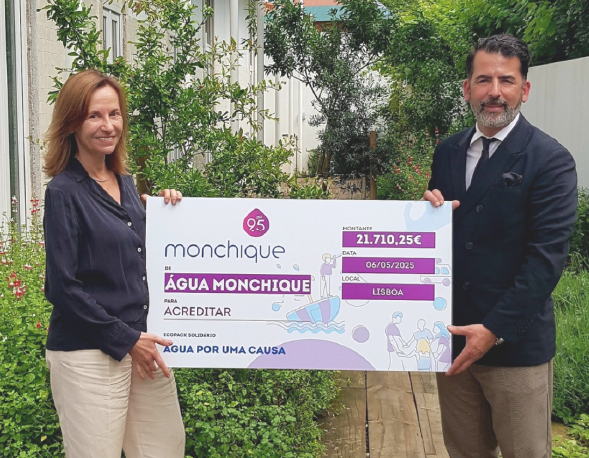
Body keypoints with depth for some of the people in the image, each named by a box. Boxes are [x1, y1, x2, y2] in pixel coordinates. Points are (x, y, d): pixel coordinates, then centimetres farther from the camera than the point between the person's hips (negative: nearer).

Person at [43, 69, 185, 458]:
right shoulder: (64, 192, -10)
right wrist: (126, 339, -13)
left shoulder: (125, 182, 10)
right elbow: (62, 287, -13)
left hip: (141, 343, 7)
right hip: (88, 353, -7)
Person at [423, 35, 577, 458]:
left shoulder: (550, 160, -10)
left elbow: (547, 256, -16)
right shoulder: (447, 152, 8)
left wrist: (495, 329, -19)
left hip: (514, 340, -5)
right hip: (453, 335, 5)